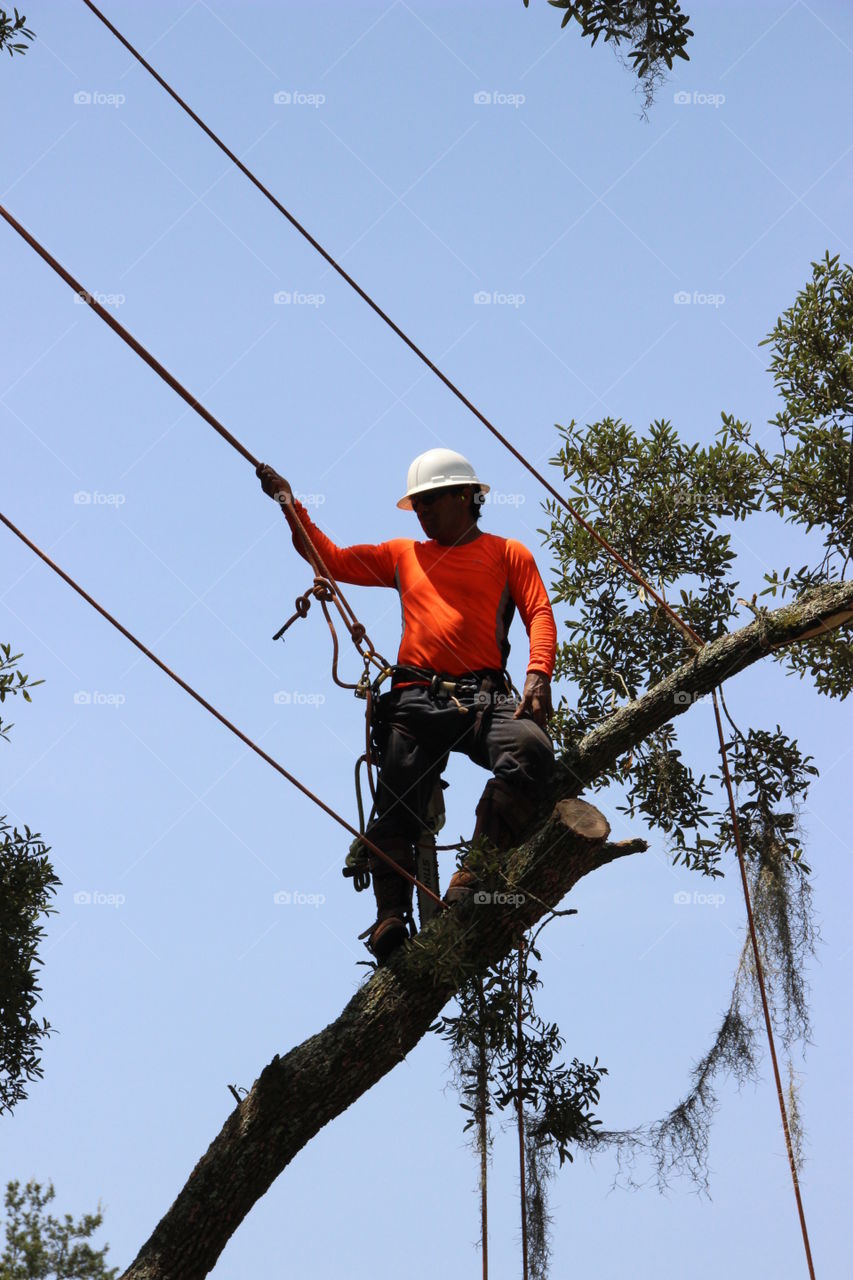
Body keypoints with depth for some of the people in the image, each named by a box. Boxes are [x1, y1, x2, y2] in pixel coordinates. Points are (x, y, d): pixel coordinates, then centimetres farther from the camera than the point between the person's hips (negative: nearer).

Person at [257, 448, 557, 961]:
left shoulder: (506, 552, 17)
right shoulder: (404, 554, 28)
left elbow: (540, 614, 5)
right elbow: (333, 558, 27)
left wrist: (539, 674, -13)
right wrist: (292, 505, 19)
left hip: (485, 697, -3)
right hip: (416, 700, 3)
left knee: (531, 749, -33)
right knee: (396, 810, -10)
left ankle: (474, 874, -31)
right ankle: (392, 916, -9)